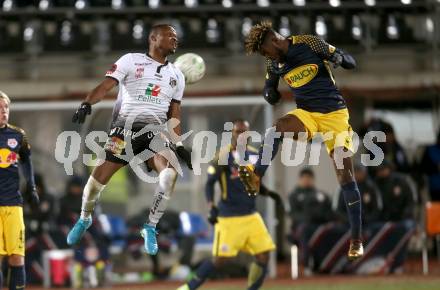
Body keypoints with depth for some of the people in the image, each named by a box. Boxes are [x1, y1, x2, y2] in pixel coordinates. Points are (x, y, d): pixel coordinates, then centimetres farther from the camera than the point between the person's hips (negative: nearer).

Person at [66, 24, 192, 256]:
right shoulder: (131, 61, 3)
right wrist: (87, 103, -26)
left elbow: (174, 114, 20)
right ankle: (84, 219, 26)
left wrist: (179, 145, 12)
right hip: (126, 126, -3)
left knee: (170, 172, -25)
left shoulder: (176, 75, 18)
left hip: (156, 131, 3)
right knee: (100, 176, -6)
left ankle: (150, 228, -10)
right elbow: (106, 86, -8)